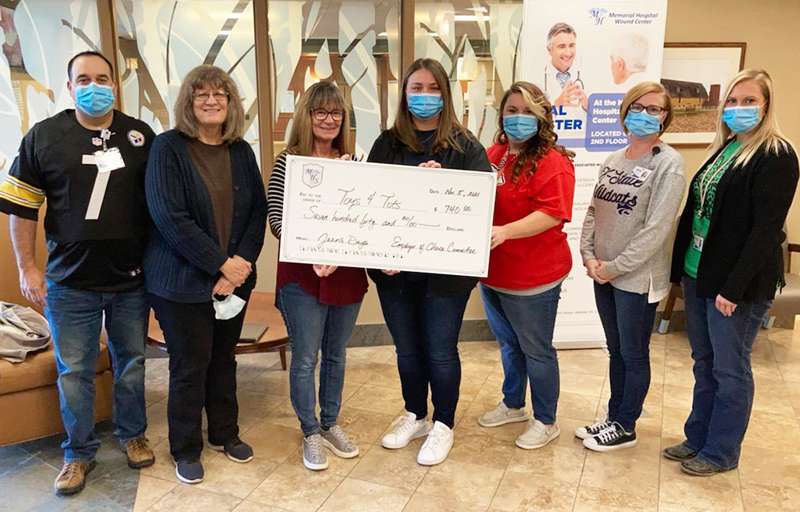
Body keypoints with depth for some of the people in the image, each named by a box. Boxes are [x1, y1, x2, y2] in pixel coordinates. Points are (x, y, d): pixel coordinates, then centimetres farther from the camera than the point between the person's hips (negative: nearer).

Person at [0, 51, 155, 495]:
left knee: (132, 363, 15)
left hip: (132, 279, 1)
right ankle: (80, 453, 27)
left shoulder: (142, 136, 2)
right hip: (70, 282, -1)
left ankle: (133, 435, 34)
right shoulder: (44, 136, -1)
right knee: (74, 372, 9)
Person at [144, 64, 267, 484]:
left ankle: (224, 433, 37)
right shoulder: (168, 147, -9)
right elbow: (168, 217, -17)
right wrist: (220, 264, -19)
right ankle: (186, 449, 27)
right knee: (189, 367, 7)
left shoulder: (241, 151, 6)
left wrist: (240, 263, -11)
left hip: (234, 277, 4)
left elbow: (258, 212, 3)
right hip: (183, 281, -4)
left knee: (224, 359, 17)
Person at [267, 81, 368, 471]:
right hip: (302, 276, -4)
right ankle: (310, 433, 27)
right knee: (305, 359, 6)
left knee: (336, 354, 17)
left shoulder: (353, 162, 3)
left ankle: (330, 424, 36)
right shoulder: (287, 162, -7)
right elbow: (276, 219, -13)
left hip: (347, 274, 4)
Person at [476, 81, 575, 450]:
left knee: (535, 350, 9)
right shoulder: (493, 155, 7)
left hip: (532, 279, -7)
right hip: (493, 273, 7)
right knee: (508, 344, 23)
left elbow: (551, 215, -24)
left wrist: (504, 232, -36)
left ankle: (545, 421, 29)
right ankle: (513, 405, 43)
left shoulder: (552, 162, -15)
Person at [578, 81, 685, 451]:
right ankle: (614, 417, 35)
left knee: (634, 355, 9)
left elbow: (657, 227, -18)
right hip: (603, 275, 6)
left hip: (638, 278, -6)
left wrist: (616, 266, -16)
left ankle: (625, 428, 26)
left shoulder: (668, 163, -12)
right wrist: (589, 255, -4)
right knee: (615, 350, 19)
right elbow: (593, 211, 9)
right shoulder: (613, 161, 9)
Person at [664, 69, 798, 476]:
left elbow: (766, 228, -17)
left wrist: (734, 287, -20)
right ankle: (697, 438, 30)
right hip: (697, 275, 7)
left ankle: (721, 452, 22)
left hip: (737, 284, -7)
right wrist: (680, 267, 10)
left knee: (730, 369, 6)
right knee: (703, 363, 16)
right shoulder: (723, 149, 13)